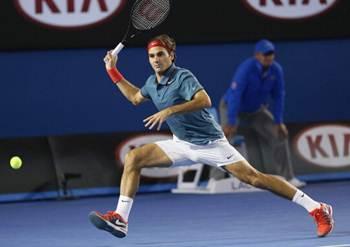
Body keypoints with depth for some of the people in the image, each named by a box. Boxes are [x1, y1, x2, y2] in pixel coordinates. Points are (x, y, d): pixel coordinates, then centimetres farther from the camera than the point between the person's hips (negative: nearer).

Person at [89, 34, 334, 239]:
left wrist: (169, 111, -41)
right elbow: (135, 97, 29)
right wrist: (113, 71, 22)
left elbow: (205, 100, -36)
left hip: (210, 143, -7)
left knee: (254, 177, -14)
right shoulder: (152, 82, 6)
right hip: (182, 145, 7)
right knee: (133, 158, -6)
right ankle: (120, 219, -8)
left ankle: (318, 209, -9)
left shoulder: (183, 77, -18)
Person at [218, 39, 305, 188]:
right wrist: (231, 122, -41)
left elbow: (278, 96, -9)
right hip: (231, 107, -6)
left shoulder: (276, 70, -17)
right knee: (226, 135, -26)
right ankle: (215, 179, -26)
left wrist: (278, 121, -11)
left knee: (280, 134, 0)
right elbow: (235, 94, -36)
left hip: (257, 110, 6)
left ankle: (287, 177, 8)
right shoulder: (246, 68, -33)